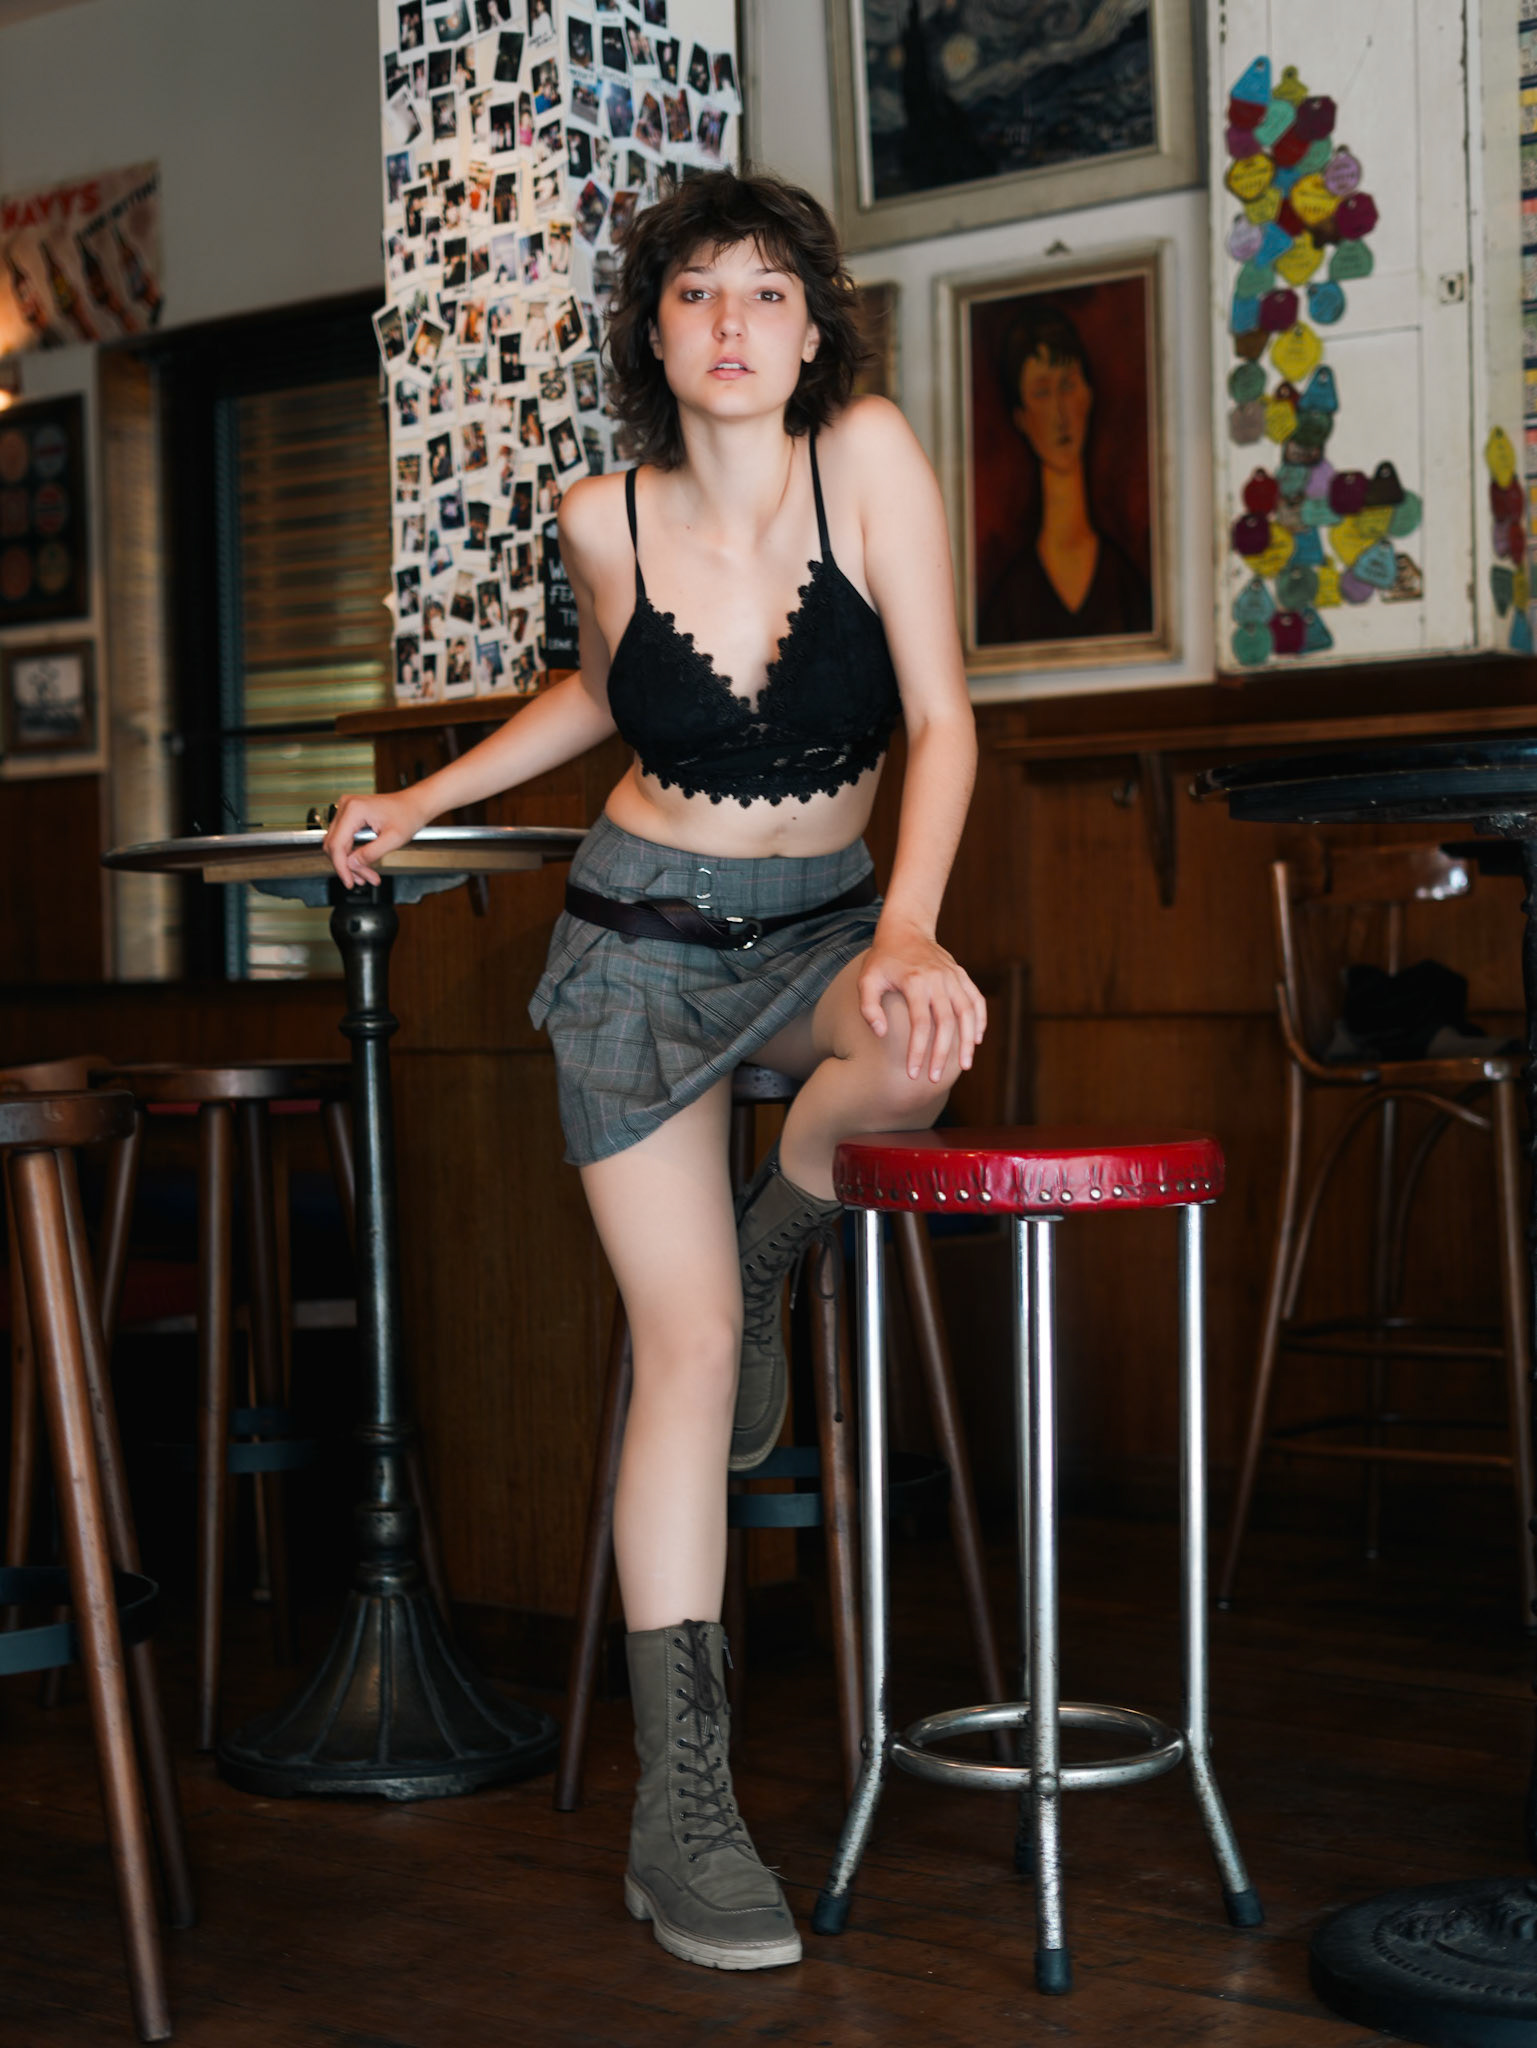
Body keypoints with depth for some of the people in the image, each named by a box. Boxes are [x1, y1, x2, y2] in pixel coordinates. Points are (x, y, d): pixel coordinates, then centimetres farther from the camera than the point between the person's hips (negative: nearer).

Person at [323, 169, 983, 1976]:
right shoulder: (606, 522, -6)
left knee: (918, 1054, -37)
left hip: (820, 922, 1)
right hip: (641, 931, 0)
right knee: (683, 1344, -11)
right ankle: (681, 1804, -7)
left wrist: (909, 930, -30)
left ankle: (764, 1246, 0)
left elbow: (940, 719, -15)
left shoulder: (866, 456, -12)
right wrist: (421, 801, 10)